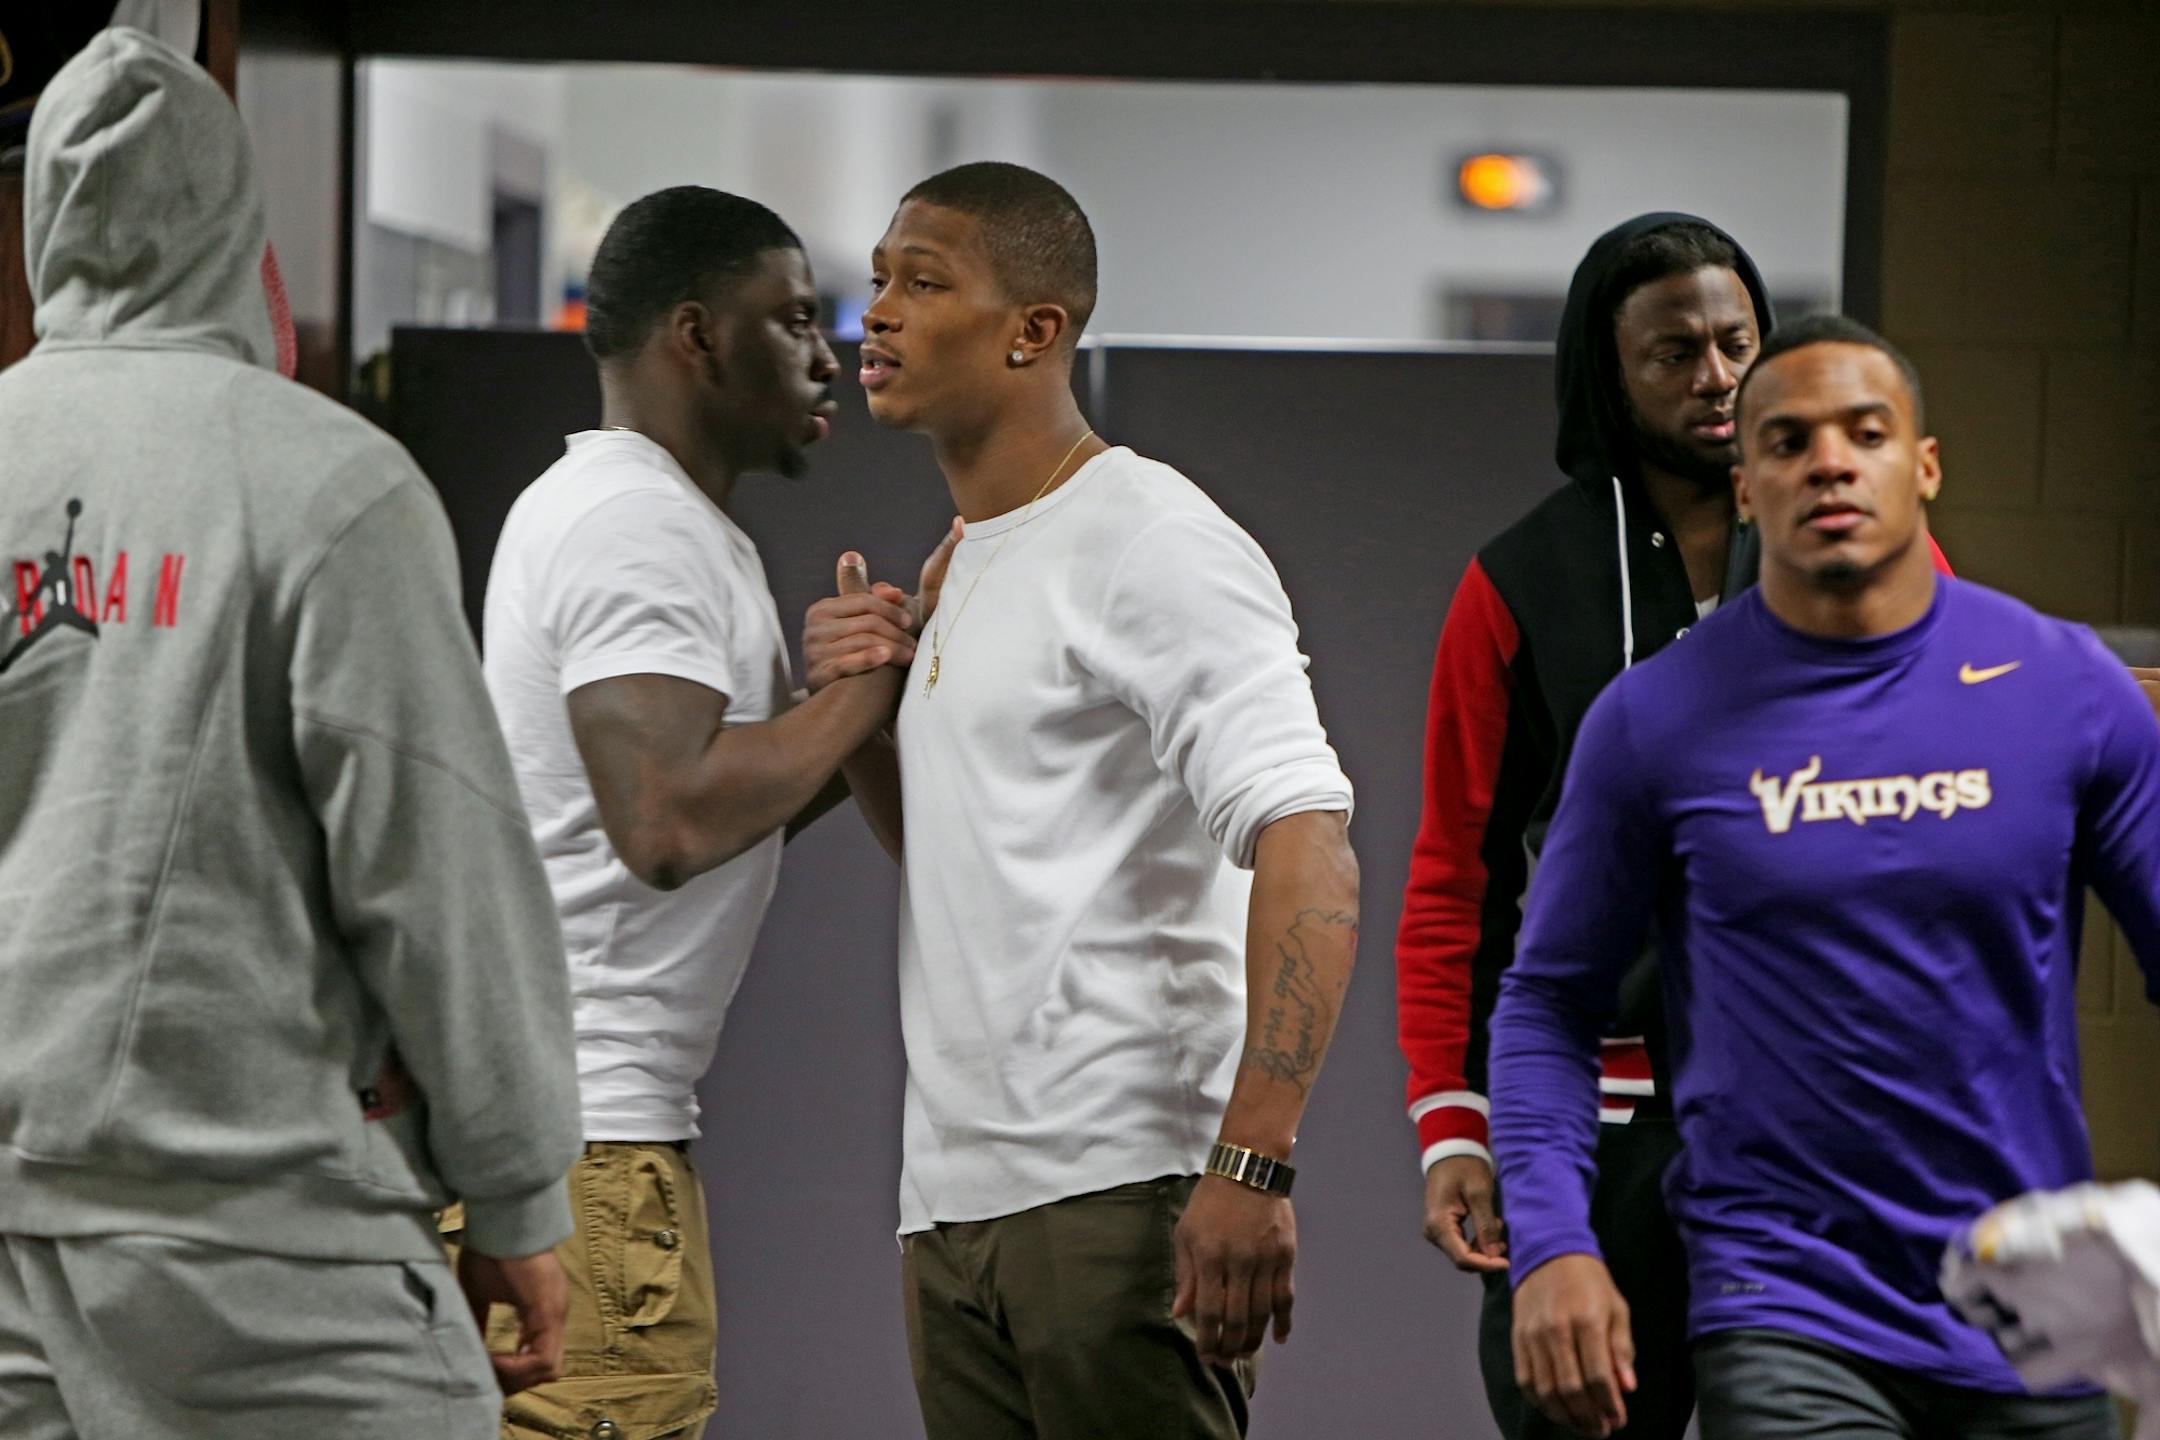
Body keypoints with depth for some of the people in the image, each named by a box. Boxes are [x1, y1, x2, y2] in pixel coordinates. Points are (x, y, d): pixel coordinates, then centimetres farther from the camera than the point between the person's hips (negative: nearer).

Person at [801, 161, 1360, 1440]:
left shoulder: (1152, 544, -9)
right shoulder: (964, 564, 19)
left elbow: (1310, 855, -19)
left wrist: (1252, 1166, -28)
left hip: (1123, 1190, -9)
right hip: (955, 1194, 9)